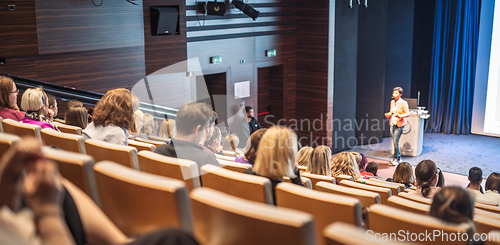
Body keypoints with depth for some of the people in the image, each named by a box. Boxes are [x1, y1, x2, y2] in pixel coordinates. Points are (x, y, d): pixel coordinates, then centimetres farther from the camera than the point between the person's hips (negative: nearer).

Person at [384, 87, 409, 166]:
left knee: (395, 141, -10)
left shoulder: (403, 103, -9)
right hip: (392, 124, 7)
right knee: (394, 142, 9)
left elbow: (407, 114, -10)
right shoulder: (392, 102, 11)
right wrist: (388, 115, -1)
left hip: (399, 125, -7)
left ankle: (396, 158, 2)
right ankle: (399, 158, 21)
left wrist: (400, 116, -27)